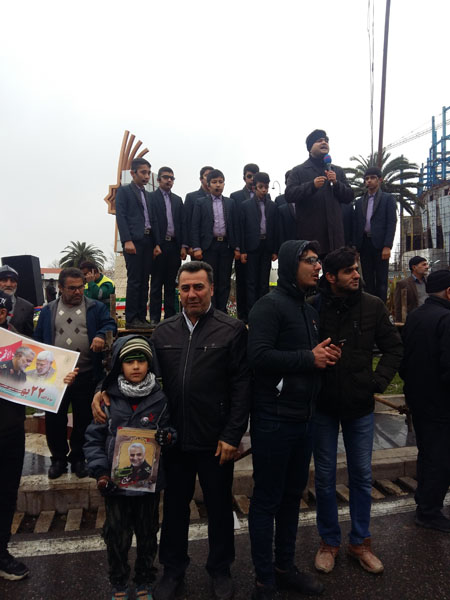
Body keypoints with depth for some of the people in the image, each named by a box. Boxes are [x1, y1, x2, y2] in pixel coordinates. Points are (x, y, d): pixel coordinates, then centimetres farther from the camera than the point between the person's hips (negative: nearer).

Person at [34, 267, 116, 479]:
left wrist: (101, 335, -27)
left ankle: (78, 458, 29)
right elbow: (38, 339, 11)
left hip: (86, 376, -1)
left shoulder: (95, 308, 4)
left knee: (84, 419, 10)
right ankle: (58, 458, 30)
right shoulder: (48, 310, 9)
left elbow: (110, 324, -6)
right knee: (54, 419, 11)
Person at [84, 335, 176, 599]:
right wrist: (100, 471, -10)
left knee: (148, 534, 17)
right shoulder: (107, 398, -8)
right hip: (116, 481, -1)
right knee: (117, 537, 15)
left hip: (150, 479, 1)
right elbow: (94, 438, -2)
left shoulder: (160, 398, -5)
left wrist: (168, 436, -16)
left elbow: (171, 429, 6)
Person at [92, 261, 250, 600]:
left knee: (219, 506, 17)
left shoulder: (232, 330, -7)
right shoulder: (164, 331, 5)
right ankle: (173, 571, 43)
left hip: (215, 441, -3)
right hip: (174, 438, 3)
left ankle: (221, 570, 42)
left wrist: (232, 435, -12)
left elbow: (242, 386, -9)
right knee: (174, 505, 19)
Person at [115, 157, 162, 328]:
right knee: (134, 280, -8)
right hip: (133, 241, -6)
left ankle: (141, 317, 10)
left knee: (144, 281, 5)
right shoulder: (124, 191, 3)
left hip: (148, 242, 6)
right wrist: (127, 241, -17)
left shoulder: (147, 195, 22)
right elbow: (121, 216, -7)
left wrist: (157, 243, 9)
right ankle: (131, 319, -3)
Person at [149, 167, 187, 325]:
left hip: (174, 245, 4)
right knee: (157, 283, -1)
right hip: (159, 245, -4)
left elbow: (183, 223, 13)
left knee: (171, 283, 7)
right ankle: (155, 318, 3)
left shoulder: (178, 200, 19)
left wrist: (184, 246, 3)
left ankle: (170, 316, 12)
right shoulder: (151, 197, 4)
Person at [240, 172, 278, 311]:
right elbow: (242, 229, -1)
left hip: (267, 247, 3)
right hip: (252, 247, -2)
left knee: (264, 282, 7)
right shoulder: (246, 205, 2)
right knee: (252, 282, 0)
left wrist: (275, 250, 4)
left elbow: (275, 228, 8)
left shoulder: (272, 206, 9)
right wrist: (242, 251, -6)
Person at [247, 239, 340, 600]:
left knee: (293, 495, 20)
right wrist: (309, 358, -19)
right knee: (267, 500, 7)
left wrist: (327, 356, -1)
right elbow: (258, 356, -25)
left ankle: (285, 567, 38)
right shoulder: (270, 306, -13)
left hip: (303, 418, 9)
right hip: (274, 420, -8)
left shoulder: (310, 310, 15)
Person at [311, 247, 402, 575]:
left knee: (362, 476, 14)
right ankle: (329, 541, 32)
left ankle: (360, 542, 34)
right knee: (325, 477, 12)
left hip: (360, 405, 2)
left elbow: (393, 348, 3)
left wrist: (378, 381, -6)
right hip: (323, 405, -1)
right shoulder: (314, 307, -12)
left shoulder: (373, 306, -5)